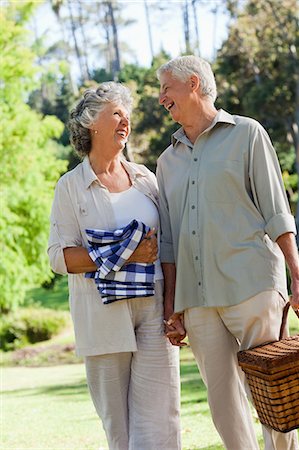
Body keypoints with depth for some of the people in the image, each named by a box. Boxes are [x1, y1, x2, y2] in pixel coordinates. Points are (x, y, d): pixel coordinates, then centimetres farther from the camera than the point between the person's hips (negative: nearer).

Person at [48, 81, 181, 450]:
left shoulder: (145, 178, 14)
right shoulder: (71, 186, 3)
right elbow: (59, 256, -6)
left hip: (153, 307, 2)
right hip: (103, 314, -2)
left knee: (158, 414, -5)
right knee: (116, 420, 2)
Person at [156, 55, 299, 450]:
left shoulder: (246, 134, 7)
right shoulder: (168, 161, 19)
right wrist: (171, 308, 12)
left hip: (251, 284, -4)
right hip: (196, 298, 4)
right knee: (223, 399, 3)